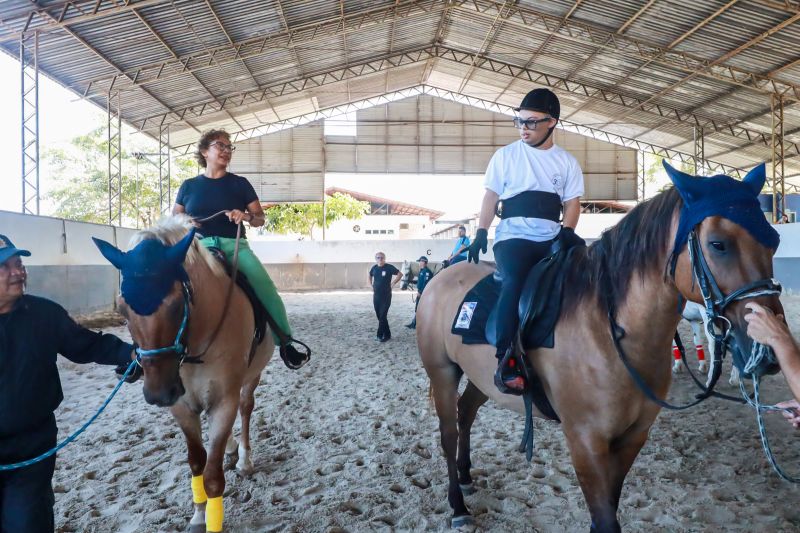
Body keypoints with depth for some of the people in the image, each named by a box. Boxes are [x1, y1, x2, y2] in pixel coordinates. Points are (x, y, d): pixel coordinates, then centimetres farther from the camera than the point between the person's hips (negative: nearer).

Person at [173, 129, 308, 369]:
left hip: (235, 246, 0)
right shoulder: (189, 186, 13)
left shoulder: (240, 184, 10)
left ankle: (285, 343, -9)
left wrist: (246, 216, -13)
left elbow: (260, 219, 10)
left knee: (267, 290, -24)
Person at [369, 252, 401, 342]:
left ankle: (380, 334, 3)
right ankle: (387, 334, 20)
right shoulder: (374, 268, 4)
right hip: (376, 296, 5)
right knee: (379, 316, 9)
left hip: (386, 296, -5)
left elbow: (400, 274, -6)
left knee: (382, 316, -7)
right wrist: (371, 286, 12)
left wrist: (392, 284, -8)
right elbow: (370, 276, 24)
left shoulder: (389, 267, -10)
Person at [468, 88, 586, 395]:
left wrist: (567, 231, -10)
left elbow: (572, 202, 10)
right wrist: (481, 233, -4)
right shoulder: (505, 155, 9)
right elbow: (491, 197, 8)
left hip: (551, 238, 4)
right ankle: (505, 362, -34)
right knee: (514, 282, -32)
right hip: (513, 236, -3)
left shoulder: (567, 162, 14)